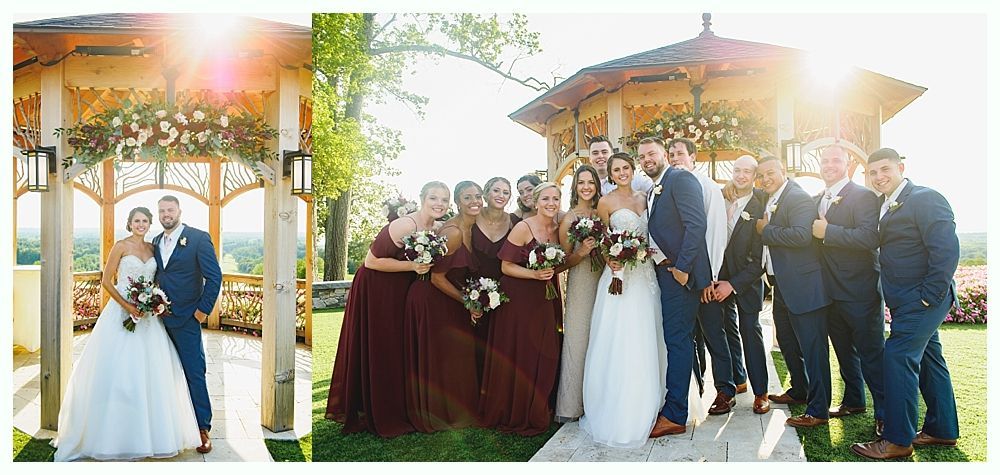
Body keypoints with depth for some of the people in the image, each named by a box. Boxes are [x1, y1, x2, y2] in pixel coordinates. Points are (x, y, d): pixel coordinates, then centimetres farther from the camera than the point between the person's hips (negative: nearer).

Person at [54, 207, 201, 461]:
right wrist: (127, 306, -15)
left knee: (150, 370, 6)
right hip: (121, 312, -5)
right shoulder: (121, 246, -3)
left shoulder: (152, 248, 12)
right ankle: (114, 434, 6)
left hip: (147, 314, 5)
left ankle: (147, 430, 18)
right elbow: (106, 281, -6)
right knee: (117, 370, -4)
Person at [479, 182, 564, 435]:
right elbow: (506, 266, -14)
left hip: (547, 300, 6)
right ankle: (516, 415, 16)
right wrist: (534, 274, -24)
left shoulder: (558, 229, 6)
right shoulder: (523, 228, -13)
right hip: (520, 300, -6)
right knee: (519, 356, -1)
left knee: (546, 356, 7)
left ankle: (539, 413, 24)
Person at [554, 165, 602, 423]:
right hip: (580, 283, -3)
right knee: (578, 340, -2)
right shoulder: (568, 218, -2)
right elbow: (565, 261, -2)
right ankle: (572, 404, 7)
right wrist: (582, 252, -20)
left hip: (604, 280, 3)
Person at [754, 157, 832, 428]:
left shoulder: (799, 198, -15)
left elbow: (801, 235, -29)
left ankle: (818, 410, 3)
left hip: (803, 288, -10)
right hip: (781, 286, 10)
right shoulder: (769, 201, 14)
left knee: (812, 348, -3)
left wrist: (766, 230, -19)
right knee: (787, 342, 22)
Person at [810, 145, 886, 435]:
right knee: (844, 351, 19)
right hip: (831, 291, 8)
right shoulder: (817, 200, 13)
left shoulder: (863, 196, -10)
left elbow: (869, 237, -23)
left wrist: (827, 231, -21)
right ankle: (853, 401, 33)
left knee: (871, 353, -2)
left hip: (859, 292, -7)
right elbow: (811, 236, 17)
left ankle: (885, 414, 7)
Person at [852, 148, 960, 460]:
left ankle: (898, 440, -5)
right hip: (906, 301, 9)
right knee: (928, 359, 16)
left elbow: (947, 250, -21)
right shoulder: (886, 206, 13)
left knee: (898, 358, -12)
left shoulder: (926, 199, -14)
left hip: (923, 299, -9)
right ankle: (942, 430, 28)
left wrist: (929, 296, -20)